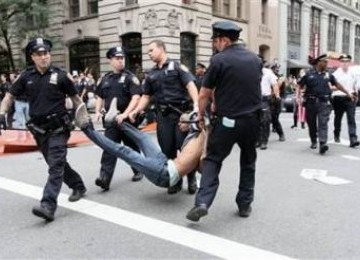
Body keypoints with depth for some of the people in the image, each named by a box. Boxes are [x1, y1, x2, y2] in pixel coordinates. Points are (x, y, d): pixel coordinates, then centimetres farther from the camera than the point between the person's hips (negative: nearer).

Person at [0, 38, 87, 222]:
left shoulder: (60, 75, -5)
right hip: (39, 129, 5)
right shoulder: (26, 76, 3)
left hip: (58, 128, -4)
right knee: (57, 163, 16)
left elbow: (75, 98, 4)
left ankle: (48, 205, -17)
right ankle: (78, 186, 36)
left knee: (55, 165, -12)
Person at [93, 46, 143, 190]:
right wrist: (98, 112, 5)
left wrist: (125, 114, -26)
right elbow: (100, 97, 21)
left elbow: (136, 97, -16)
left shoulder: (130, 77, -5)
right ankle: (104, 178, -10)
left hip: (127, 119, -3)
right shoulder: (105, 78, 11)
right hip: (111, 119, 3)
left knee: (132, 147, 11)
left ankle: (138, 170, 31)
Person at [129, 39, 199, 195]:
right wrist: (136, 111, 3)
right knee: (167, 149, 4)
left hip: (182, 112, -5)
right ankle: (175, 181, 19)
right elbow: (146, 96, 19)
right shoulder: (151, 74, 17)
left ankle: (191, 180, 16)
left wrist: (196, 104, -27)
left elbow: (190, 85, -11)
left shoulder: (177, 67, 1)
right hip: (163, 115, 5)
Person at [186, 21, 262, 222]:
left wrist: (201, 115, 13)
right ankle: (245, 204, 22)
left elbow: (204, 94, -4)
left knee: (213, 159, 6)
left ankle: (203, 202, -6)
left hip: (228, 120, -4)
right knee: (248, 161, 19)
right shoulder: (255, 59, 9)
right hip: (253, 119, 5)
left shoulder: (219, 60, -8)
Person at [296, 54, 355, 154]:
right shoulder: (309, 74, 3)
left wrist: (348, 93, 26)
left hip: (324, 103, 0)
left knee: (323, 124, -12)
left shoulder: (328, 75, 10)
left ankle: (323, 144, -20)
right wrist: (298, 96, -10)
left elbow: (337, 84, 22)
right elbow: (299, 86, 5)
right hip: (311, 102, 0)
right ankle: (314, 142, 28)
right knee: (311, 124, 10)